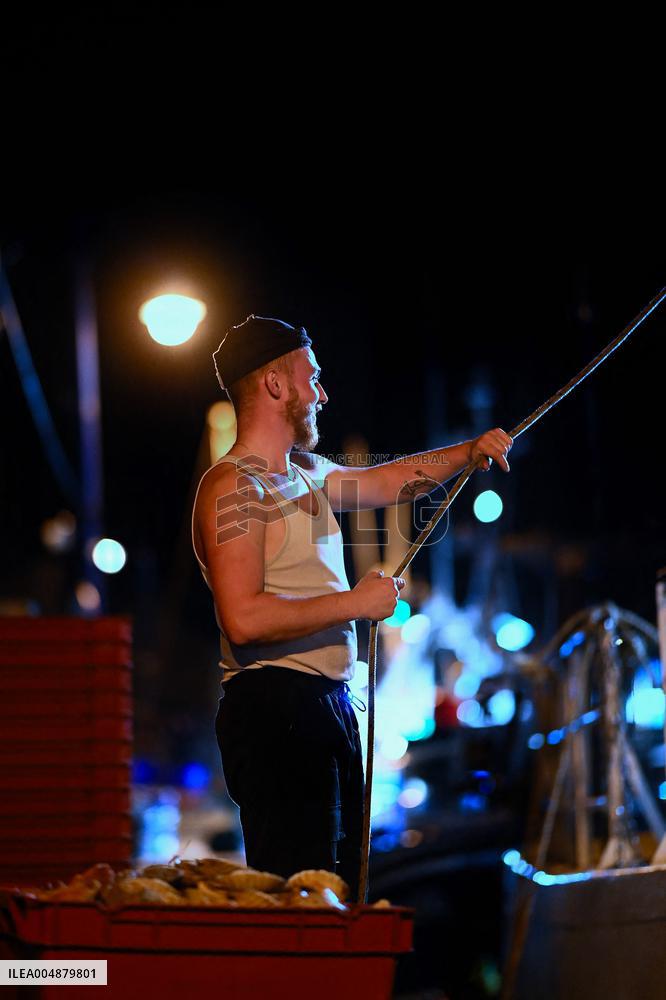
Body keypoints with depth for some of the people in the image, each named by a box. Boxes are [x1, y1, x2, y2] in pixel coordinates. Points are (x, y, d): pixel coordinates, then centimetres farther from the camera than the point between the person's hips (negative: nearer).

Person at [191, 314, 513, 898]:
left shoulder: (306, 473, 17)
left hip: (328, 706, 10)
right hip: (274, 711, -10)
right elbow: (244, 619, -22)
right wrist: (356, 602, -16)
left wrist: (468, 452, 23)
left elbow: (386, 481, 36)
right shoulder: (233, 487, -12)